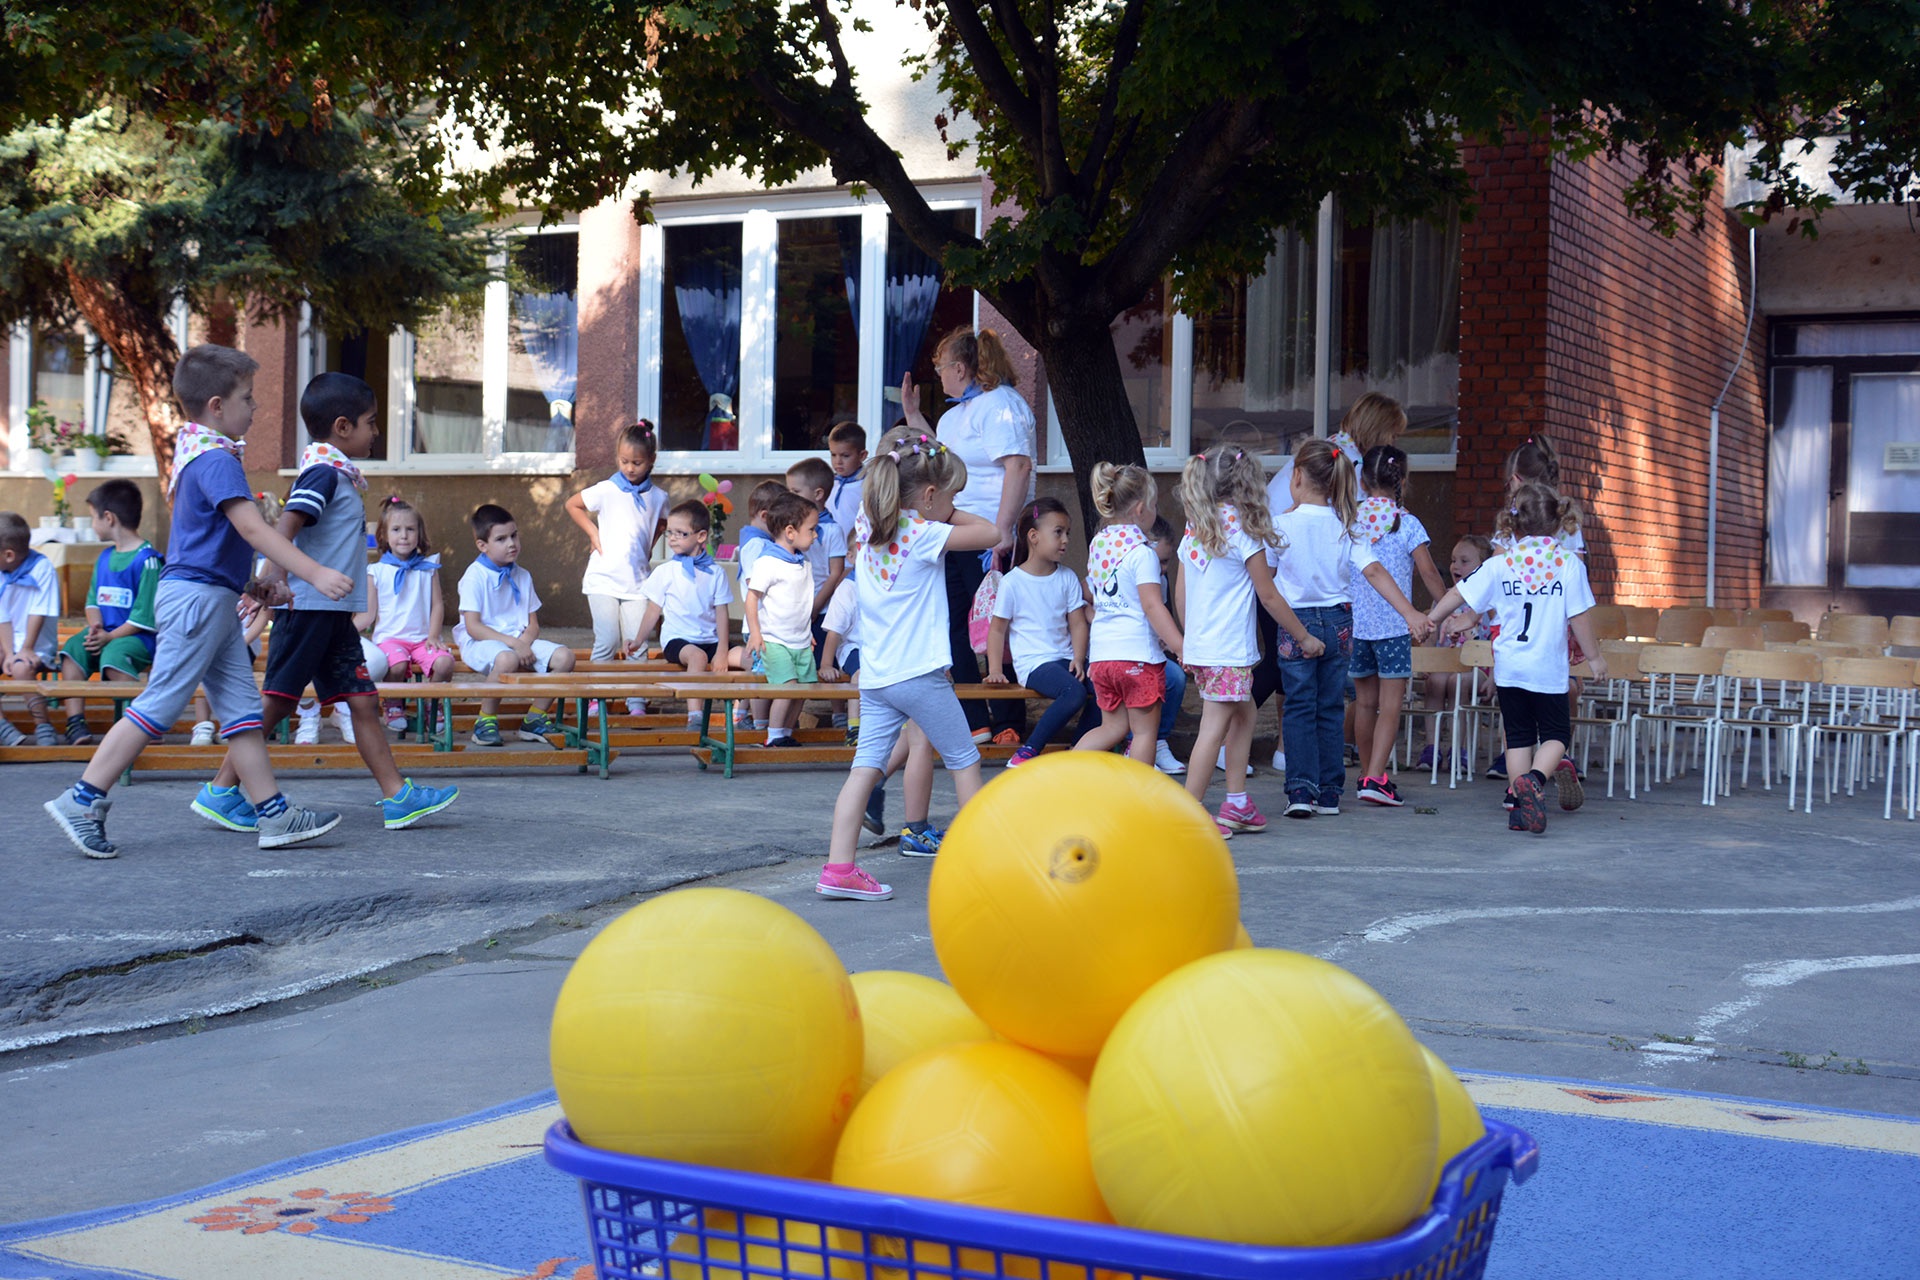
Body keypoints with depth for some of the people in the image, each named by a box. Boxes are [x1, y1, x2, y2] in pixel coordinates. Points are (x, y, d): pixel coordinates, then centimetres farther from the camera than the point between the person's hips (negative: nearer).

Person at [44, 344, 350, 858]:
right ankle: (82, 801, 0)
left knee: (242, 708, 7)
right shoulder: (216, 460, -15)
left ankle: (274, 814, 8)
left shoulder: (200, 456, 17)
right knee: (157, 707, -6)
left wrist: (258, 584, 23)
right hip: (196, 598, -11)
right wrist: (315, 574, -28)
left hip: (214, 602, 11)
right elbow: (253, 529, -24)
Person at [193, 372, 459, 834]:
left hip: (334, 612, 10)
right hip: (309, 606, -10)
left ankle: (397, 796, 7)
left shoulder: (340, 474, 17)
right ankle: (220, 791, 4)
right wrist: (276, 570, -41)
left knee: (363, 701, 7)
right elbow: (290, 519, -27)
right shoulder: (324, 472, -13)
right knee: (275, 701, -4)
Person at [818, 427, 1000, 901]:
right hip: (919, 672, -6)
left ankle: (838, 867, -8)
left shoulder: (867, 524, 9)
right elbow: (992, 533, -10)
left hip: (874, 675, 7)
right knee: (964, 758, 11)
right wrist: (949, 513, 3)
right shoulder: (924, 535, -12)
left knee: (866, 766, 0)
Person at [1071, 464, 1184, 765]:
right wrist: (1182, 649, -19)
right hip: (1138, 652, -7)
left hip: (1101, 652, 7)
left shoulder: (1098, 544, 10)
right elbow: (1152, 607, -18)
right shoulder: (1141, 551, -13)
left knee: (1112, 726, 17)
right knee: (1144, 729, 4)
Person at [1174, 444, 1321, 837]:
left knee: (1244, 713, 19)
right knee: (1215, 728, -5)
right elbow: (1269, 596, -7)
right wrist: (1305, 637, 3)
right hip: (1231, 647, -8)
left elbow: (1180, 591, 13)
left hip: (1199, 644, 8)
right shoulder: (1242, 530, -10)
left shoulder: (1194, 530, 10)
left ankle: (1236, 804, 21)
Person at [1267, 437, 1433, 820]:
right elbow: (1374, 571, -9)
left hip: (1296, 621, -3)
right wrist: (1412, 615, -12)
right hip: (1338, 622, 3)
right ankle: (1330, 792, 13)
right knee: (1330, 708, 11)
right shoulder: (1344, 526, -2)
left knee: (1299, 708, 3)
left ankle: (1301, 789, -8)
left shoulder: (1282, 525, -10)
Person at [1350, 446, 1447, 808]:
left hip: (1354, 622, 4)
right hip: (1394, 624, -4)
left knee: (1365, 702, 14)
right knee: (1390, 704, -4)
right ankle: (1375, 778, -14)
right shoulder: (1407, 524, -7)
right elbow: (1429, 574, -6)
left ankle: (1367, 773, 23)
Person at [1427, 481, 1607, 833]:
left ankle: (1519, 806, 11)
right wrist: (1595, 656, 6)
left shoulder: (1500, 564, -1)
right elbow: (1580, 617, -6)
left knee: (1518, 735, 12)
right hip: (1549, 668, -2)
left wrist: (1429, 619, 19)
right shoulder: (1569, 563, -6)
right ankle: (1535, 778, -22)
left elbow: (1459, 595, 4)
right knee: (1556, 733, 7)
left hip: (1508, 667, 2)